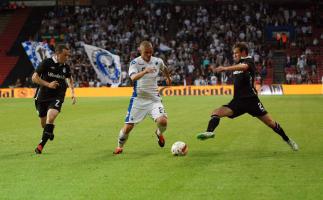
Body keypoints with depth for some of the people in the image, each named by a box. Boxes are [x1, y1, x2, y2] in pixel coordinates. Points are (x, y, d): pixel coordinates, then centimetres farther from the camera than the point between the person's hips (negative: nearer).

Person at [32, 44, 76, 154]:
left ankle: (41, 144, -21)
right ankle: (50, 133, 46)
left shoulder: (66, 67, 3)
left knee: (51, 117, -24)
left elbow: (69, 78, 25)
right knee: (43, 122, 11)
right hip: (42, 96, -1)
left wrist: (72, 92, 17)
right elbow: (34, 77, -10)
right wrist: (48, 84, -20)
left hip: (57, 97, 1)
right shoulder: (46, 63, -10)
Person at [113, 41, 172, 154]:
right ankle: (120, 146, 26)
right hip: (138, 99, -2)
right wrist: (145, 71, -48)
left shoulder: (158, 61, 0)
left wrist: (168, 78, 41)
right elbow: (133, 77, -32)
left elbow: (164, 69, 25)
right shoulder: (135, 62, -12)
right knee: (128, 126, -3)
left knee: (163, 121, -20)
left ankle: (159, 133, 17)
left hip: (154, 99, 2)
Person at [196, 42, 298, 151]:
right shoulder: (237, 64, 15)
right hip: (238, 101, 6)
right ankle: (209, 132, -38)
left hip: (251, 100, -6)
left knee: (270, 122, -1)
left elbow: (243, 67, -34)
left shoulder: (249, 61, -7)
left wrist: (225, 68, -46)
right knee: (216, 112, -17)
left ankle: (288, 140, 18)